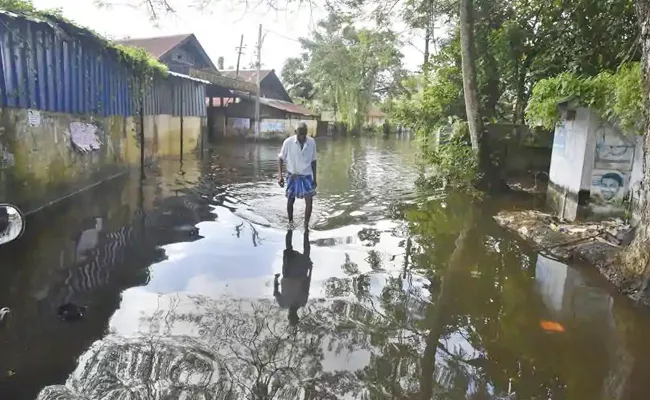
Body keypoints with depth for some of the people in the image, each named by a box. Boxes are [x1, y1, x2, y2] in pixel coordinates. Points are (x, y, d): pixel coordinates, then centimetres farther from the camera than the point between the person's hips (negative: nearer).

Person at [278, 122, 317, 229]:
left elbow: (313, 161, 3)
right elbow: (281, 158, -4)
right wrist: (280, 175, -15)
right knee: (290, 200, 9)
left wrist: (314, 178, 5)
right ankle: (290, 222, 30)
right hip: (292, 175, -1)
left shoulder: (312, 142, -8)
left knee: (309, 201, -10)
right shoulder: (288, 142, -14)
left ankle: (306, 225, 4)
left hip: (307, 176, 1)